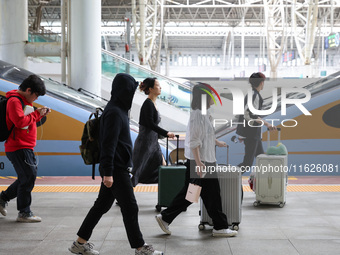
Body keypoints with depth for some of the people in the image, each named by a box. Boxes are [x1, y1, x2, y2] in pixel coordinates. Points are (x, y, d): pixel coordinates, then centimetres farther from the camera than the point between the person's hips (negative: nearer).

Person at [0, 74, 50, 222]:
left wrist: (40, 115, 8)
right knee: (28, 177, -8)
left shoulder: (24, 101, 18)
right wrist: (36, 114, -15)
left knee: (28, 176, 14)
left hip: (25, 148, 10)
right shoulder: (14, 101, -14)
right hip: (18, 147, -10)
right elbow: (20, 122, -25)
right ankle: (24, 213, 0)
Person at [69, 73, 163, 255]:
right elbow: (108, 144, -22)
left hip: (118, 168, 10)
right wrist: (108, 172, -23)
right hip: (116, 170, -10)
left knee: (102, 204, 13)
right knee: (130, 207, -1)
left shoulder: (118, 110, 14)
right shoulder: (114, 112, -18)